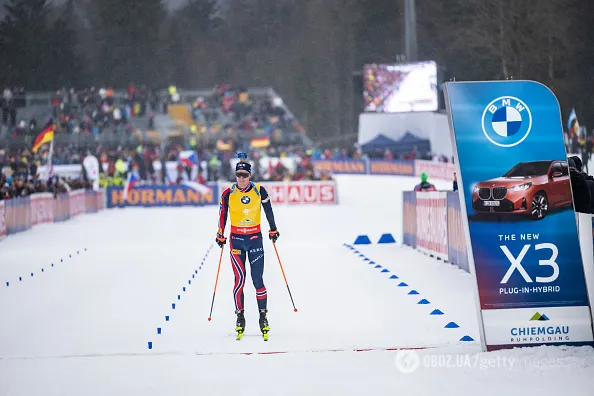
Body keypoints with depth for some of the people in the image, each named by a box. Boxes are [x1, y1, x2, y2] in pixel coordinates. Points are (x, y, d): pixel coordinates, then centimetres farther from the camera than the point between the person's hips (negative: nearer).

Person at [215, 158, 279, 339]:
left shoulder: (260, 191, -4)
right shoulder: (228, 194, -4)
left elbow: (268, 211, 9)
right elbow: (222, 215, 6)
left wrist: (273, 230, 14)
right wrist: (220, 236, 7)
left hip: (255, 238, 0)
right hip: (236, 239, 0)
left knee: (257, 279, -2)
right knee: (239, 279, -6)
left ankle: (263, 316, 6)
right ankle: (240, 317, 3)